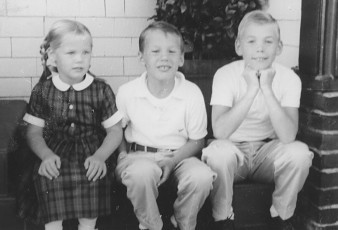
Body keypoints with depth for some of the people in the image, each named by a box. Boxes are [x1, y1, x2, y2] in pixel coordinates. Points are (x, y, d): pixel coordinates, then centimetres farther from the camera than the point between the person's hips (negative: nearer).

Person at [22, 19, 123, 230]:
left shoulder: (101, 90, 3)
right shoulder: (42, 91, 6)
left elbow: (115, 131, 5)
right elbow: (34, 132, 10)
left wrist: (99, 156, -10)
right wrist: (46, 155, -8)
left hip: (90, 155, 0)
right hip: (56, 155, 1)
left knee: (93, 177, -24)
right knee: (47, 177, -24)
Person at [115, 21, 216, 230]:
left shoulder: (192, 93, -9)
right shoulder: (127, 92, -7)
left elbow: (197, 141, 0)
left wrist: (172, 160, -16)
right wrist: (124, 157, -10)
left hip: (179, 156, 1)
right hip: (138, 156, -1)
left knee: (202, 176, -30)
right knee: (142, 172, -36)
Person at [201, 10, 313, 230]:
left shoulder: (289, 78, -13)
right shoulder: (226, 74, -17)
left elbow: (288, 136, -26)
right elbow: (219, 131, -31)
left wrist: (267, 89, -33)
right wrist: (252, 90, -35)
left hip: (268, 154, 2)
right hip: (232, 151, -1)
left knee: (299, 152, -26)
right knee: (219, 151, -33)